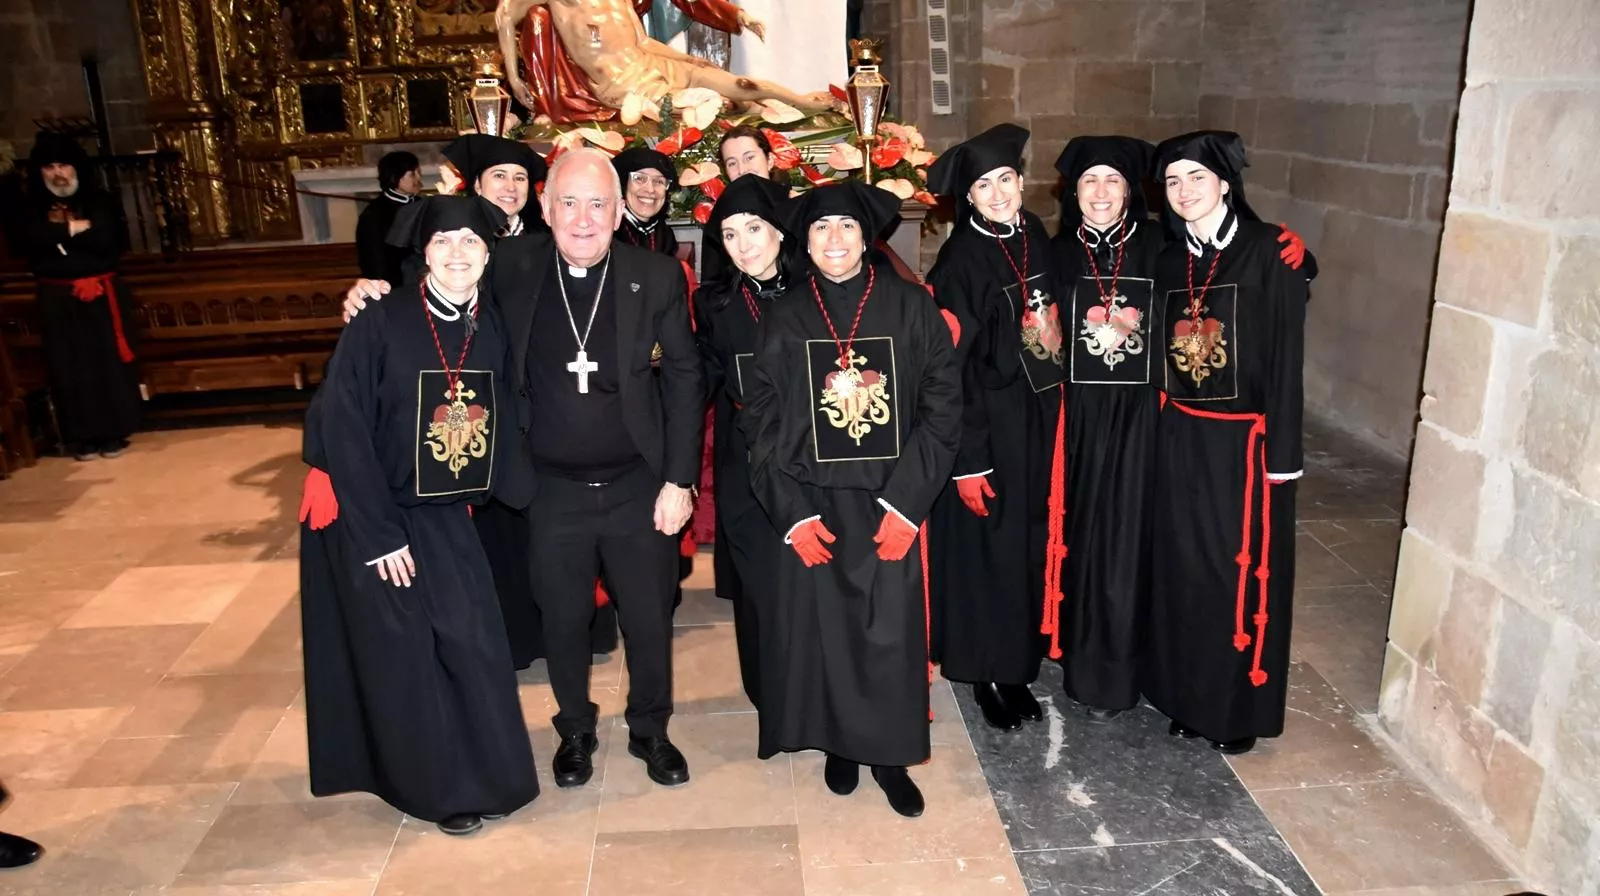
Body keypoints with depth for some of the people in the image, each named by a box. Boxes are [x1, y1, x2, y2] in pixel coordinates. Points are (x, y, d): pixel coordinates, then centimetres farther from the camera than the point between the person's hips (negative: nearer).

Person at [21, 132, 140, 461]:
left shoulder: (97, 200, 2)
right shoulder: (34, 206, 5)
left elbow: (108, 241, -13)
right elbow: (32, 240, -14)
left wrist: (59, 231, -10)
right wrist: (77, 227, -13)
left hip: (101, 293, -1)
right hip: (58, 299, 1)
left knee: (109, 363, 1)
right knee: (70, 367, 3)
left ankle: (114, 433, 11)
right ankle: (82, 437, 11)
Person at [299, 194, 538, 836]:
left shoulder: (493, 329, -4)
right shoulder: (379, 326, -18)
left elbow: (502, 421, 5)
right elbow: (341, 430, -17)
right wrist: (379, 534, -17)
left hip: (445, 515, 4)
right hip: (369, 515, -4)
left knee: (471, 643, 5)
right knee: (403, 654, 6)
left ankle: (484, 770, 28)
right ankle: (440, 785, 25)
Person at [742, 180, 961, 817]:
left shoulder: (910, 307, -2)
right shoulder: (783, 317, 1)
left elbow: (942, 406, -4)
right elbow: (760, 421, 2)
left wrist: (906, 502, -11)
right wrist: (791, 512, -7)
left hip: (890, 504, -1)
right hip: (810, 507, 1)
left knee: (891, 630, 4)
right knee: (823, 628, 8)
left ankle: (891, 757, 23)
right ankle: (839, 743, 29)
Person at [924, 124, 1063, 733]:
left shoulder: (1036, 238, 3)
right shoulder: (961, 261, -16)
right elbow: (952, 368, -17)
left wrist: (1053, 422, 12)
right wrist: (968, 461, -18)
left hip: (1039, 420, 7)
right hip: (988, 426, -6)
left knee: (1030, 543, 15)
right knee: (987, 549, 3)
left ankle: (1018, 668, 33)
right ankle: (985, 673, 22)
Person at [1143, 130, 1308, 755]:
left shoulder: (1269, 253, -9)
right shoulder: (1170, 261, 7)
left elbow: (1286, 356, -11)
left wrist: (1281, 456, -13)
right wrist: (1162, 430, 5)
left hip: (1245, 442, -5)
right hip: (1179, 440, 5)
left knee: (1240, 570, 5)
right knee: (1182, 567, 11)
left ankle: (1240, 707, 22)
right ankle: (1188, 695, 28)